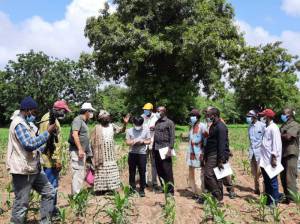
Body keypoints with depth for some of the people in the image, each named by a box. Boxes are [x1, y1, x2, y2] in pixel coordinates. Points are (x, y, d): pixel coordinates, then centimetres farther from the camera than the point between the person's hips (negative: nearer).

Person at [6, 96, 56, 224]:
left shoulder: (24, 123, 17)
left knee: (49, 192, 14)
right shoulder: (19, 123, -16)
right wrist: (48, 132, -20)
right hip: (22, 171, -10)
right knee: (21, 204, -2)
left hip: (33, 169, 10)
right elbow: (30, 144, -28)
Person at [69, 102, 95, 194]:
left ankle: (78, 194, 24)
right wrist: (80, 149, -27)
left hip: (82, 151, 10)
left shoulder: (83, 121, 17)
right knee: (77, 174, -9)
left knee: (81, 174, 15)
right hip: (77, 151, -10)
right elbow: (74, 134, -23)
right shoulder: (78, 120, -10)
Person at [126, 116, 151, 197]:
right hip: (132, 154, 1)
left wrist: (143, 141, -15)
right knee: (132, 172, 9)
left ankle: (142, 189, 12)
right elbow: (127, 142, 2)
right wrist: (133, 141, -18)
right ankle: (132, 188, 21)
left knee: (142, 172, 2)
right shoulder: (129, 131, 2)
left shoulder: (146, 130, 1)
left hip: (142, 154, -1)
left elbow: (149, 141, 4)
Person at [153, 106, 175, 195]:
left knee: (167, 171, -3)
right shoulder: (157, 122, 15)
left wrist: (170, 149, -17)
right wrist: (153, 149, 13)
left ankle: (170, 190, 4)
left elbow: (172, 137, -10)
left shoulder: (169, 123, -4)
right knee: (159, 170, 11)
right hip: (157, 149, 7)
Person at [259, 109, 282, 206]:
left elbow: (276, 143, -19)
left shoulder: (273, 128, -14)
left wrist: (274, 158, -22)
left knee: (272, 181, 1)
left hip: (271, 161, -9)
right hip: (265, 161, 9)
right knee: (266, 181, 16)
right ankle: (268, 200, 27)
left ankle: (274, 201, 11)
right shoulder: (267, 128, 14)